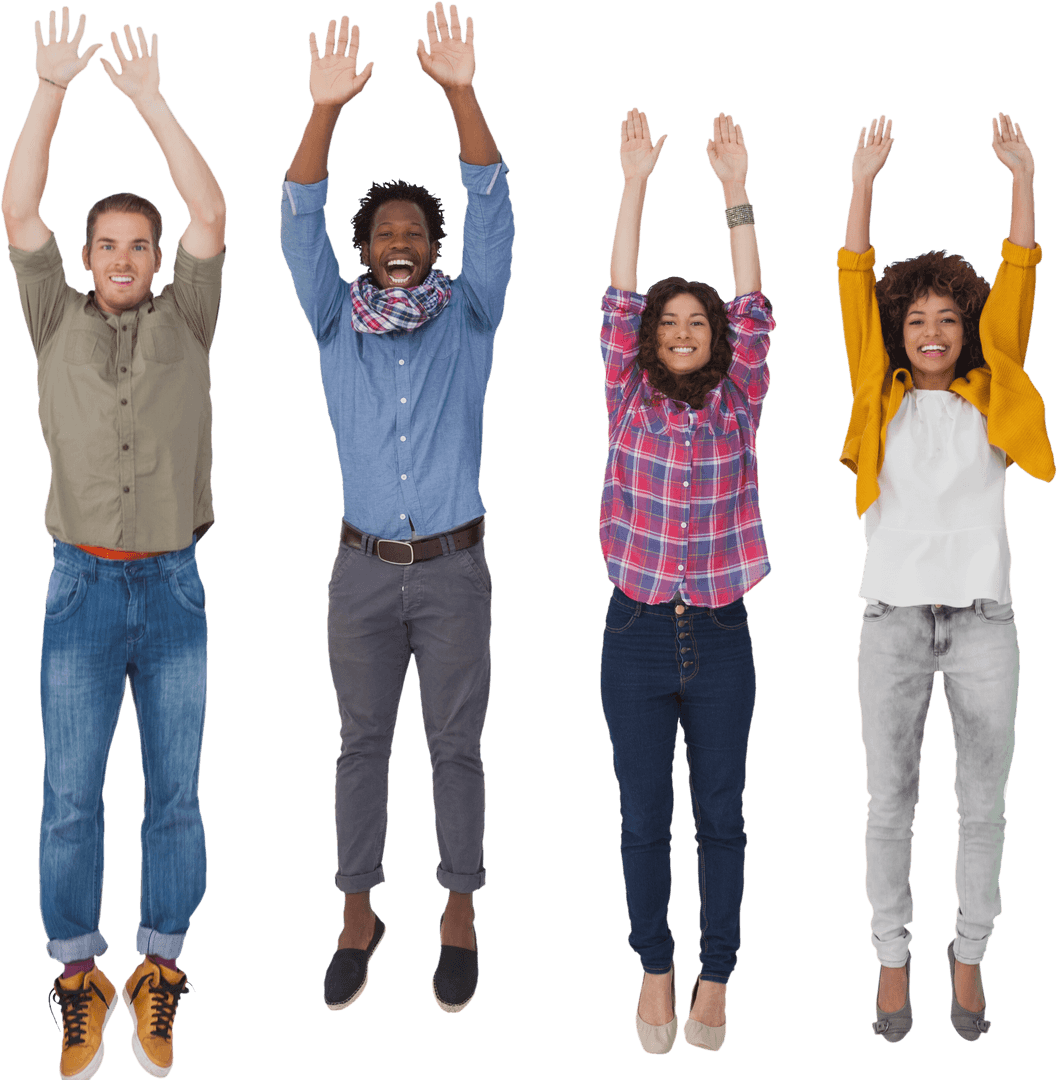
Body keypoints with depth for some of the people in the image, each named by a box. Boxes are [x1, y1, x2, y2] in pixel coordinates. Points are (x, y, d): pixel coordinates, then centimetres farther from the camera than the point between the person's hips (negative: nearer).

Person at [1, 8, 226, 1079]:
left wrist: (149, 99, -3)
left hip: (173, 587, 0)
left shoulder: (184, 322, 8)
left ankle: (157, 976, 17)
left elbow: (212, 213, -3)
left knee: (176, 797, 4)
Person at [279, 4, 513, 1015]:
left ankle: (459, 915, 17)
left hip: (453, 567, -1)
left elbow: (492, 211, -8)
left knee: (456, 746, 5)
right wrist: (325, 108, -21)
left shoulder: (467, 315, 3)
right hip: (364, 569, 1)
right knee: (362, 743, 9)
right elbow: (299, 224, -7)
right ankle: (357, 916, 20)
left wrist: (461, 93, -21)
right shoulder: (337, 321, 5)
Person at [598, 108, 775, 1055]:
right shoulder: (630, 404, 1)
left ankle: (716, 978, 23)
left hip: (721, 636, 0)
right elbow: (617, 302, -5)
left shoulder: (737, 407, 2)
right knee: (644, 816, 9)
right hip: (638, 632, 0)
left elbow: (753, 309, -6)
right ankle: (655, 970, 25)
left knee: (721, 815, 9)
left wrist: (736, 190, -12)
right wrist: (635, 184, -11)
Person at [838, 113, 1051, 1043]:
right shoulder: (881, 397, 7)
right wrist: (864, 185, -8)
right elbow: (854, 293, -1)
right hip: (895, 618, -1)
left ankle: (968, 958, 20)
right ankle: (892, 963, 17)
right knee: (891, 805, 5)